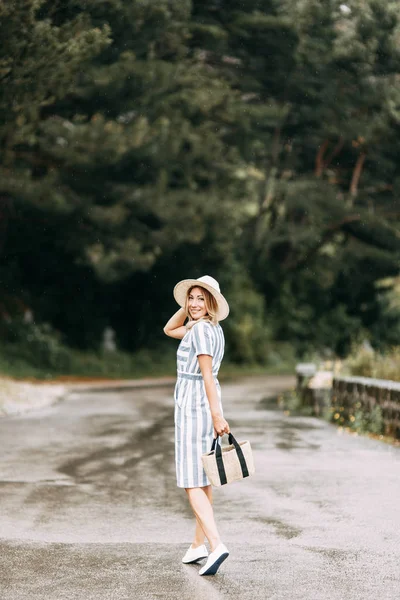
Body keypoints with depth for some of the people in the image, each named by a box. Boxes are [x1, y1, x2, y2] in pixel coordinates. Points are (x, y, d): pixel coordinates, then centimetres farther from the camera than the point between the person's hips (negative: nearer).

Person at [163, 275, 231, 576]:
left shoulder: (200, 329, -14)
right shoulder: (213, 328, 13)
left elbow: (207, 374, -21)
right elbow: (169, 330, 27)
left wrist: (217, 415, -25)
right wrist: (185, 306, 14)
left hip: (193, 406, -9)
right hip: (206, 405, 10)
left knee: (192, 483, -11)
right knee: (202, 480, 14)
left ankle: (216, 545, -23)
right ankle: (199, 544, 22)